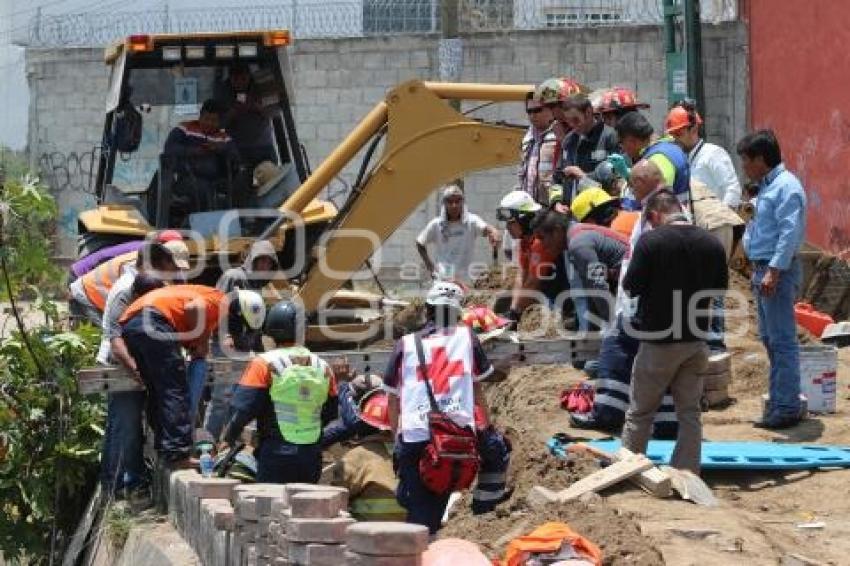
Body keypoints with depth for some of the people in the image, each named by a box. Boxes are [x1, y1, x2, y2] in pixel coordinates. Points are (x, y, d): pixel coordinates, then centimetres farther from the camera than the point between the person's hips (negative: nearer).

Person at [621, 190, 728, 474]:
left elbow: (631, 286, -12)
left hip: (658, 340, -4)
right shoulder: (711, 243, -1)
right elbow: (721, 287, 11)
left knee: (640, 411, 9)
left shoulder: (651, 241, -16)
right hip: (696, 340, 4)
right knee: (689, 411, 11)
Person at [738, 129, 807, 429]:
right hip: (764, 270, 11)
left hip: (778, 271, -11)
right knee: (770, 339, 14)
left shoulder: (786, 186, -15)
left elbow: (790, 232, -22)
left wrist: (773, 272, -26)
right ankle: (779, 401, 21)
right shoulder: (767, 186, 17)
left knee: (782, 341, -8)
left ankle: (787, 408, -7)